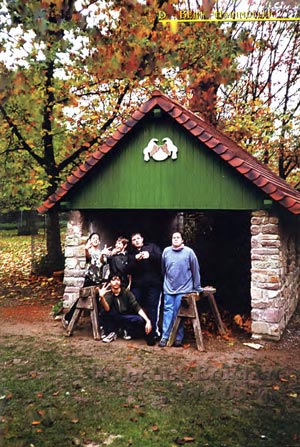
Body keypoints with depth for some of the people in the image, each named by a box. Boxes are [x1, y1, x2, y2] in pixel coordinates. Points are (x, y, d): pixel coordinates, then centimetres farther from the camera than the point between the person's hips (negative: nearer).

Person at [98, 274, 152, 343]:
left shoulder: (126, 292, -9)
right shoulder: (107, 294, -12)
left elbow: (137, 307, -14)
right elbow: (107, 309, -31)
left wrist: (148, 320, -28)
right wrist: (101, 297, -52)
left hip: (126, 318, 1)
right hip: (113, 320, -1)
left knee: (140, 320, -29)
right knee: (105, 312, -30)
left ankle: (126, 330, 0)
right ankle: (111, 332, -8)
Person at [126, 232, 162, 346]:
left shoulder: (152, 247, 13)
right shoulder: (131, 254, 20)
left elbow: (161, 257, -3)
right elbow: (129, 270, 5)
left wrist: (150, 255, -18)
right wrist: (135, 259, -10)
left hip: (153, 284, -3)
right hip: (137, 285, 3)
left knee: (152, 308, -5)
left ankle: (151, 334, -1)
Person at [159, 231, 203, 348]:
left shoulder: (189, 252, -5)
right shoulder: (166, 251, 2)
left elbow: (195, 270, 0)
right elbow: (163, 269, 13)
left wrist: (197, 288, 3)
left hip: (183, 289, -2)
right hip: (169, 288, 2)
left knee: (179, 313, 0)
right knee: (168, 311, 1)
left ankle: (179, 338, 11)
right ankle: (164, 337, 5)